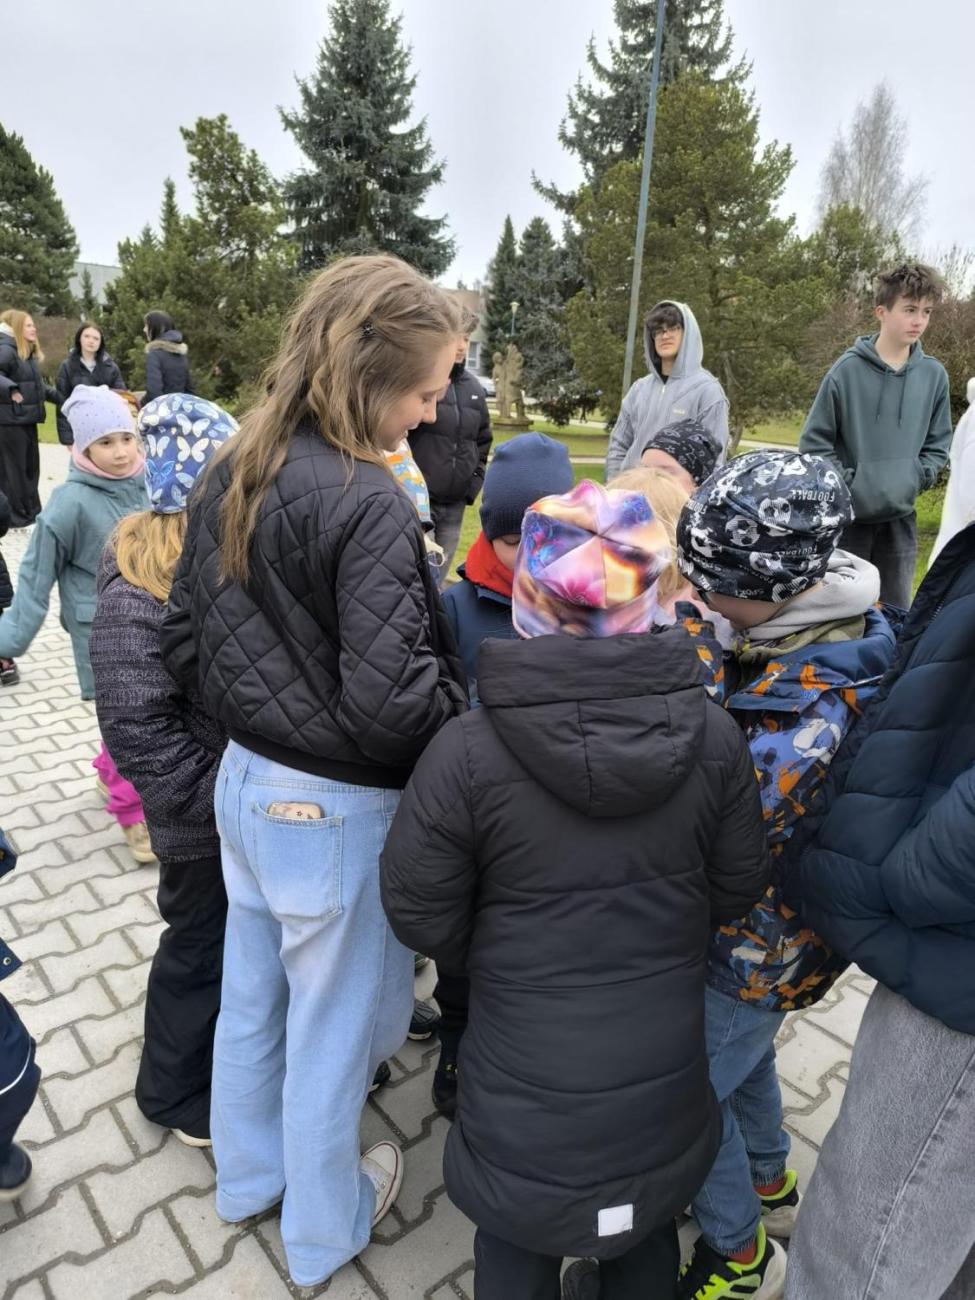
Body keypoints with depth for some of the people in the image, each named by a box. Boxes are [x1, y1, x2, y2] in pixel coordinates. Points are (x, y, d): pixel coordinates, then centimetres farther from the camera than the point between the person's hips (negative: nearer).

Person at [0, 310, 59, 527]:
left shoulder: (31, 355, 16)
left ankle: (32, 514, 25)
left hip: (27, 419, 10)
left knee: (31, 467, 15)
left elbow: (38, 385, 26)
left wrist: (60, 398, 28)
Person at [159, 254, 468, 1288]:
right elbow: (392, 697, -29)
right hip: (335, 809, -7)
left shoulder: (230, 475, 0)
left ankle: (247, 1173, 54)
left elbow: (182, 639, 6)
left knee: (251, 992, 27)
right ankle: (322, 1231, 43)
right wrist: (472, 735, -10)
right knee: (334, 1023, 16)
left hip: (243, 780, 8)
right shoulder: (366, 503, -25)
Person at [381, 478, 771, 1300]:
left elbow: (421, 916, -14)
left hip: (527, 1094, -2)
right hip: (666, 1079, 3)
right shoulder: (712, 735, -17)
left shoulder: (467, 752, -26)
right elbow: (739, 889, -4)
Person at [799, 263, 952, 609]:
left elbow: (938, 444, 11)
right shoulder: (848, 369, -9)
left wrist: (917, 477, -5)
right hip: (846, 514, -3)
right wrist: (842, 481, -12)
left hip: (901, 516, 3)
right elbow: (813, 440, -6)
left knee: (898, 612, 12)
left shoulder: (934, 374, 2)